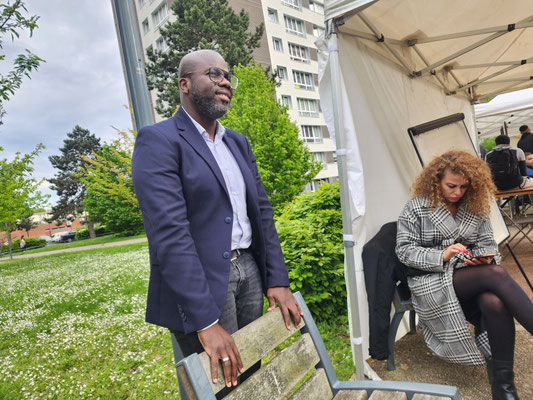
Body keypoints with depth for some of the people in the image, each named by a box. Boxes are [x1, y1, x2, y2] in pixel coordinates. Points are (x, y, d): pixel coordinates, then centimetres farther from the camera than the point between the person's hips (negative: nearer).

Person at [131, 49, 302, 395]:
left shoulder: (239, 143, 13)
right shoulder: (158, 141, -11)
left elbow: (261, 211, 11)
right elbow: (170, 233, -20)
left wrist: (277, 280, 3)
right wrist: (205, 322, -22)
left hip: (250, 271, 7)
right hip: (201, 284, -6)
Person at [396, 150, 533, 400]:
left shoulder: (475, 207, 12)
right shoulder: (417, 208, -3)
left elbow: (487, 242, 17)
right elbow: (404, 249, -5)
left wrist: (485, 256, -8)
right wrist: (442, 255, -19)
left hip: (472, 277, 4)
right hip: (430, 281, -4)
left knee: (495, 303, -31)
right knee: (496, 274, -29)